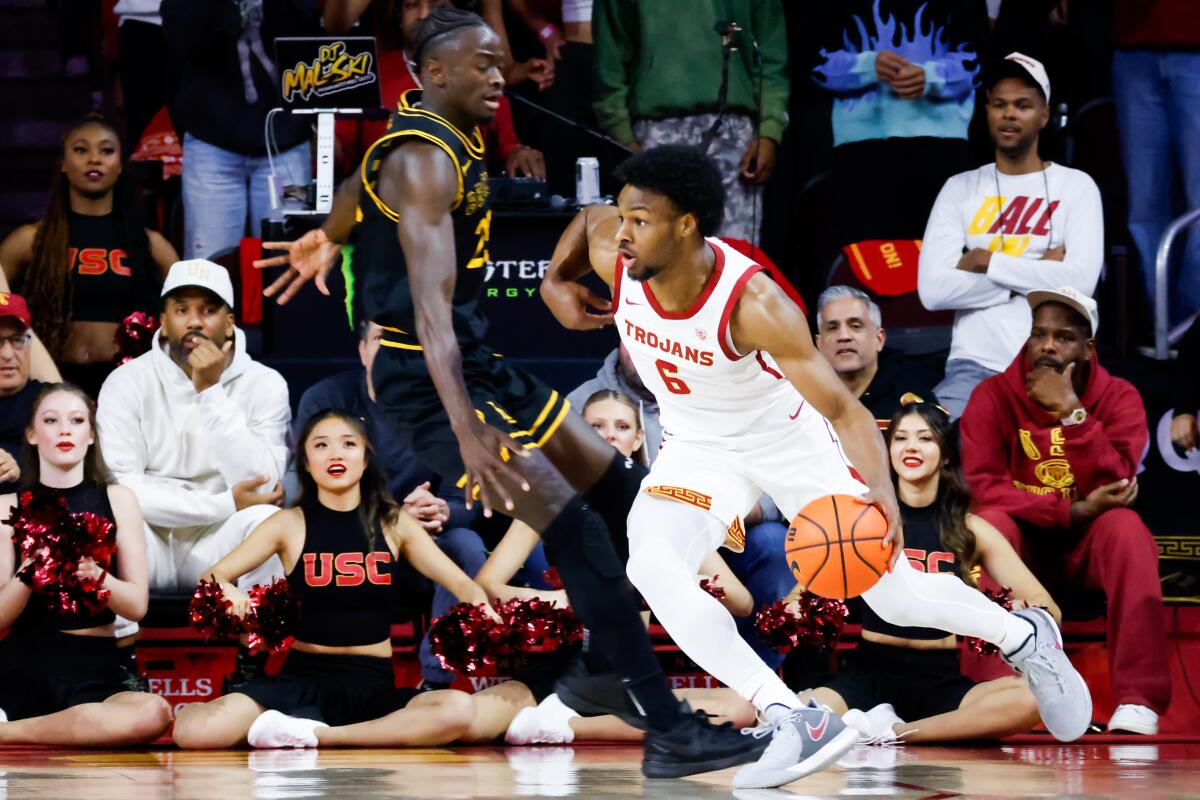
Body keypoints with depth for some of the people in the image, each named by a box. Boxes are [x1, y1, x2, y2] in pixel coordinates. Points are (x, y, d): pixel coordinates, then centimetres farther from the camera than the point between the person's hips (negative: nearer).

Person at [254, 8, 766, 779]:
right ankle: (670, 732, -23)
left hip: (478, 361, 11)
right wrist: (467, 431, -44)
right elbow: (431, 304, -33)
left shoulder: (458, 138, 10)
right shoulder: (425, 159, -21)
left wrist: (327, 238, 55)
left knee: (616, 485, 14)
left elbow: (373, 178, 33)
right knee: (573, 524, -20)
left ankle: (605, 669, 25)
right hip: (428, 377, -11)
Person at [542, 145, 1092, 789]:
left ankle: (1024, 637, 37)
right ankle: (794, 723, -21)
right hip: (699, 446, 4)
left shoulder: (753, 302, -36)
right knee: (650, 566, -26)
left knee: (898, 596, 4)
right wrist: (554, 281, -8)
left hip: (786, 439, -4)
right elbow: (586, 219, 6)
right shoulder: (613, 256, -22)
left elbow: (842, 409, -34)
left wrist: (881, 490, -50)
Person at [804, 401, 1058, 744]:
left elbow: (1049, 611, 4)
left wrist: (1025, 614, -20)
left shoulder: (971, 530, 8)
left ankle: (894, 732, -20)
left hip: (942, 682, 2)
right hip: (868, 675, -2)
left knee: (1032, 697, -31)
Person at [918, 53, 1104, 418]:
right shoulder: (960, 189, 11)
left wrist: (987, 262, -6)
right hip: (974, 367, 1)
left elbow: (1081, 281, -10)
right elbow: (933, 289, -3)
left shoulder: (1076, 187, 6)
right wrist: (1036, 275, -6)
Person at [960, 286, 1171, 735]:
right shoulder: (994, 395, -5)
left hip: (1088, 546, 0)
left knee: (1126, 526, -32)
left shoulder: (1117, 397, -4)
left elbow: (1114, 485, -18)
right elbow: (981, 484, -17)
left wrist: (1071, 412, -26)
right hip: (1021, 544, 0)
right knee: (991, 524, -32)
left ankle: (1138, 702, -38)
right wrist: (1072, 512, -23)